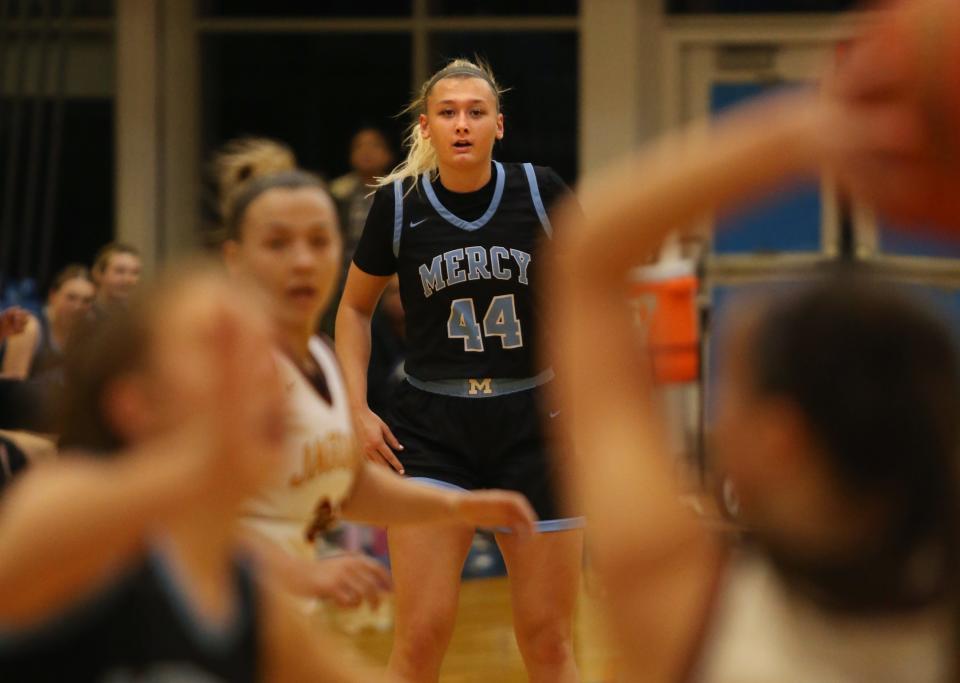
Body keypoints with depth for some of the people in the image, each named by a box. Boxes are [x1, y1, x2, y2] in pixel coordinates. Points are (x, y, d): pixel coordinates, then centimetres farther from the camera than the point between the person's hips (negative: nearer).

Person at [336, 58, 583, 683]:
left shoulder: (539, 191, -4)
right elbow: (355, 308, 12)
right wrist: (358, 409, 1)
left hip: (532, 425, 1)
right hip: (432, 427, -1)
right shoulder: (399, 204, -3)